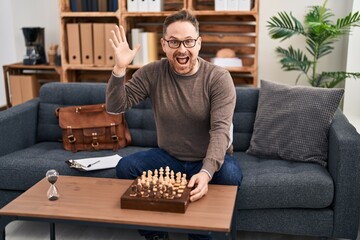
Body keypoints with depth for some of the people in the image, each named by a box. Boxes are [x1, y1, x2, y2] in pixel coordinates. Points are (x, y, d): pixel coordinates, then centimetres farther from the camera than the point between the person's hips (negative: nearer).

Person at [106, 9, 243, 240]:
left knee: (230, 173, -33)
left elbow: (220, 130, -26)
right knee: (125, 167, -19)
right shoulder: (152, 73, -7)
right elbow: (115, 107, -10)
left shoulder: (219, 77, -16)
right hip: (168, 157, 3)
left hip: (209, 160, -2)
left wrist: (206, 172, -43)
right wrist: (119, 68, -26)